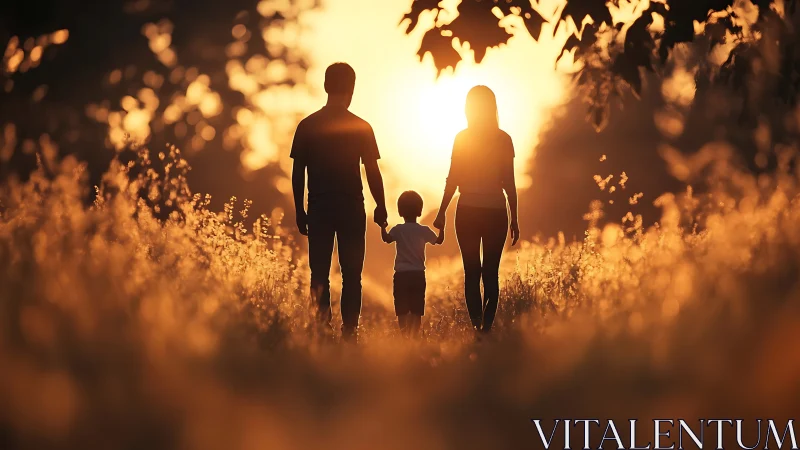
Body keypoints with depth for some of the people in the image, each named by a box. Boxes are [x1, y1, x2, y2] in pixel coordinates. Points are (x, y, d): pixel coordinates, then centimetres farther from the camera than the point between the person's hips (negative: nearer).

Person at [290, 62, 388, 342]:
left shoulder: (307, 126, 2)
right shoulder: (362, 127, -1)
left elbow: (297, 173, 2)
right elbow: (373, 172, 0)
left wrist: (299, 211, 9)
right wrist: (381, 208, 11)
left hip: (319, 207, 1)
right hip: (351, 207, -1)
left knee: (319, 271, 5)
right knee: (351, 274, 5)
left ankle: (321, 327, -6)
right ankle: (349, 331, 1)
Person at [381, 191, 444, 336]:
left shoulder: (398, 229, -5)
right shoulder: (424, 230, -1)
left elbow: (386, 238, -23)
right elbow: (439, 240, 9)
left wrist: (382, 226, -10)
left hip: (401, 274, -1)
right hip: (418, 274, 1)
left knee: (402, 310, 3)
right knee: (416, 310, 5)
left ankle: (405, 336, -7)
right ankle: (413, 336, 1)